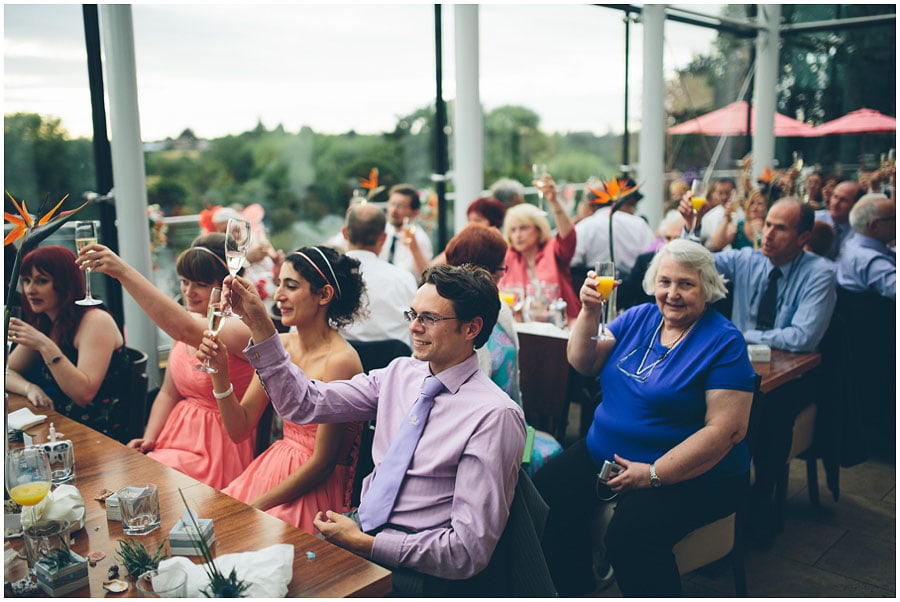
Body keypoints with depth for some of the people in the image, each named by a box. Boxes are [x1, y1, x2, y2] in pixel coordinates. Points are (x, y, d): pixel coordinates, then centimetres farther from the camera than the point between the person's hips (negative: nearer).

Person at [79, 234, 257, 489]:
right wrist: (148, 439, -3)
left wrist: (124, 272, -39)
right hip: (178, 432, 7)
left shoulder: (241, 329, -17)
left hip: (214, 444, -7)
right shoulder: (185, 325, 9)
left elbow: (186, 330, -37)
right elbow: (169, 393, 13)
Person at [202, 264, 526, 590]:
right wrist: (258, 323, -4)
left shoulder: (495, 416, -17)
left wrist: (363, 543, -17)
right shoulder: (399, 373, 4)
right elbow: (306, 403, 2)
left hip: (411, 568, -6)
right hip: (360, 525, 6)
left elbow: (470, 550, -18)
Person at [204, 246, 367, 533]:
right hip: (272, 467, 6)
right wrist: (220, 371, -11)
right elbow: (240, 430, 2)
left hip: (314, 491, -6)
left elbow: (322, 463, -16)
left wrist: (257, 506, -11)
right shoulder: (279, 345, 1)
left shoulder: (340, 361, -19)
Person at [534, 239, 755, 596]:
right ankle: (575, 593, 7)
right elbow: (583, 363, 5)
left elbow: (727, 430, -15)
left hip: (689, 474, -6)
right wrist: (589, 310, -11)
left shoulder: (724, 342, -9)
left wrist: (654, 474, -20)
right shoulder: (639, 318, 9)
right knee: (544, 501, -15)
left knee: (630, 534, -32)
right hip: (603, 455, 6)